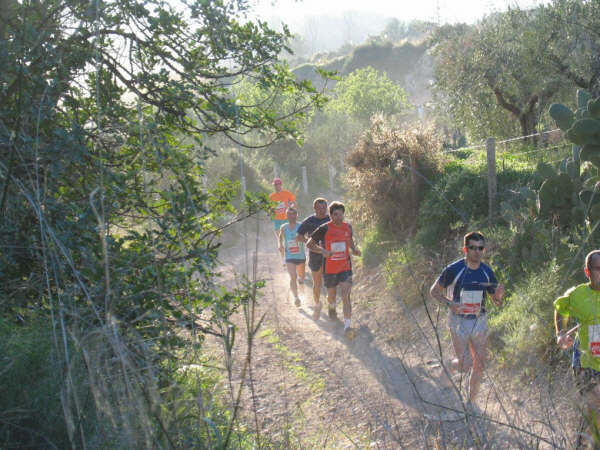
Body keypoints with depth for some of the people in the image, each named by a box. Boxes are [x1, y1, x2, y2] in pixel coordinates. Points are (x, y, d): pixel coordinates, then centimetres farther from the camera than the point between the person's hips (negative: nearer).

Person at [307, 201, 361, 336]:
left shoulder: (348, 227, 1)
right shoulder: (324, 229, -12)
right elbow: (309, 244, -9)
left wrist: (354, 249, 3)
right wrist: (323, 250, -25)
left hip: (345, 268, 1)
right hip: (329, 269, -1)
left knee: (346, 297, -14)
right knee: (331, 296, 17)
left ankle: (347, 326, -13)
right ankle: (332, 307, 54)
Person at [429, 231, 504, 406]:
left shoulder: (487, 272, 1)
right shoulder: (453, 269, -12)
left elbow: (497, 303, 9)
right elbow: (434, 290, -4)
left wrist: (499, 295, -15)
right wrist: (450, 304, -20)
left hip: (479, 321, 4)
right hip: (458, 321, -4)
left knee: (479, 365, 4)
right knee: (465, 364, -9)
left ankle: (471, 402, 22)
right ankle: (448, 368, 26)